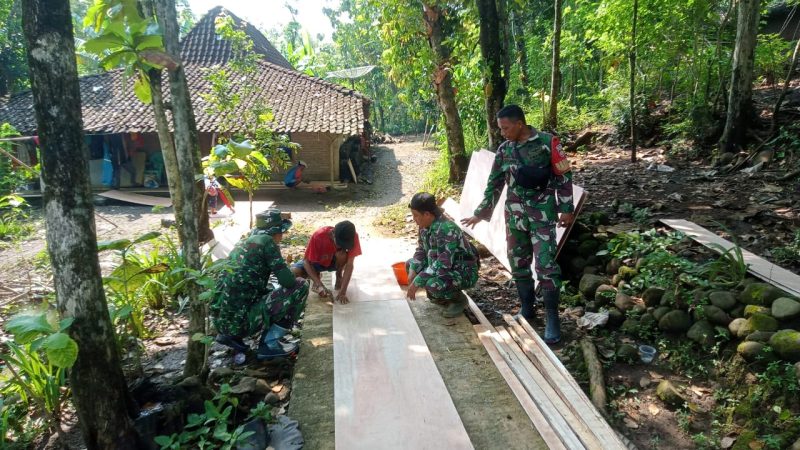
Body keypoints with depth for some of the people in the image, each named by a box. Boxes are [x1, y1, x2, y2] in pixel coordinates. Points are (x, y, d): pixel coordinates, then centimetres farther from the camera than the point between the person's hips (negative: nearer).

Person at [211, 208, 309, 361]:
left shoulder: (243, 242, 15)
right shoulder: (266, 241, -7)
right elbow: (288, 281, -11)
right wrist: (292, 272, 11)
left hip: (221, 320, 8)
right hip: (239, 321, -8)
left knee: (269, 289, 32)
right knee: (301, 286, -2)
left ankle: (230, 335, 18)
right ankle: (270, 344, -1)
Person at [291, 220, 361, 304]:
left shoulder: (352, 237, -31)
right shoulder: (318, 236, -34)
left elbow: (349, 265, -30)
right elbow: (306, 261, -28)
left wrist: (343, 292, -37)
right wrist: (320, 285, -37)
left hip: (336, 262, 0)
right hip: (317, 261, 0)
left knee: (342, 255, -35)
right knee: (293, 272, -27)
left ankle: (339, 277, -4)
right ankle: (316, 275, 4)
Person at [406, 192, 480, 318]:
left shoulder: (447, 230, -31)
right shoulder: (425, 226, -4)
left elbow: (442, 264, -36)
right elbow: (421, 250, 7)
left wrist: (417, 282, -31)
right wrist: (412, 272, -9)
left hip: (465, 273, -9)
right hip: (448, 268, 9)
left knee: (432, 283, -34)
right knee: (410, 264, 6)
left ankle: (459, 299, -3)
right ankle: (441, 296, 13)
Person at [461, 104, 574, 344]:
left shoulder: (547, 142, -8)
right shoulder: (504, 150, 5)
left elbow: (563, 176, -4)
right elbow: (494, 184, 12)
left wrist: (566, 209, -6)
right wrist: (479, 214, 12)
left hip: (542, 214, -5)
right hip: (514, 215, 5)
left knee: (546, 265, -7)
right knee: (518, 264, 11)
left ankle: (552, 318, 4)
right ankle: (526, 308, 28)